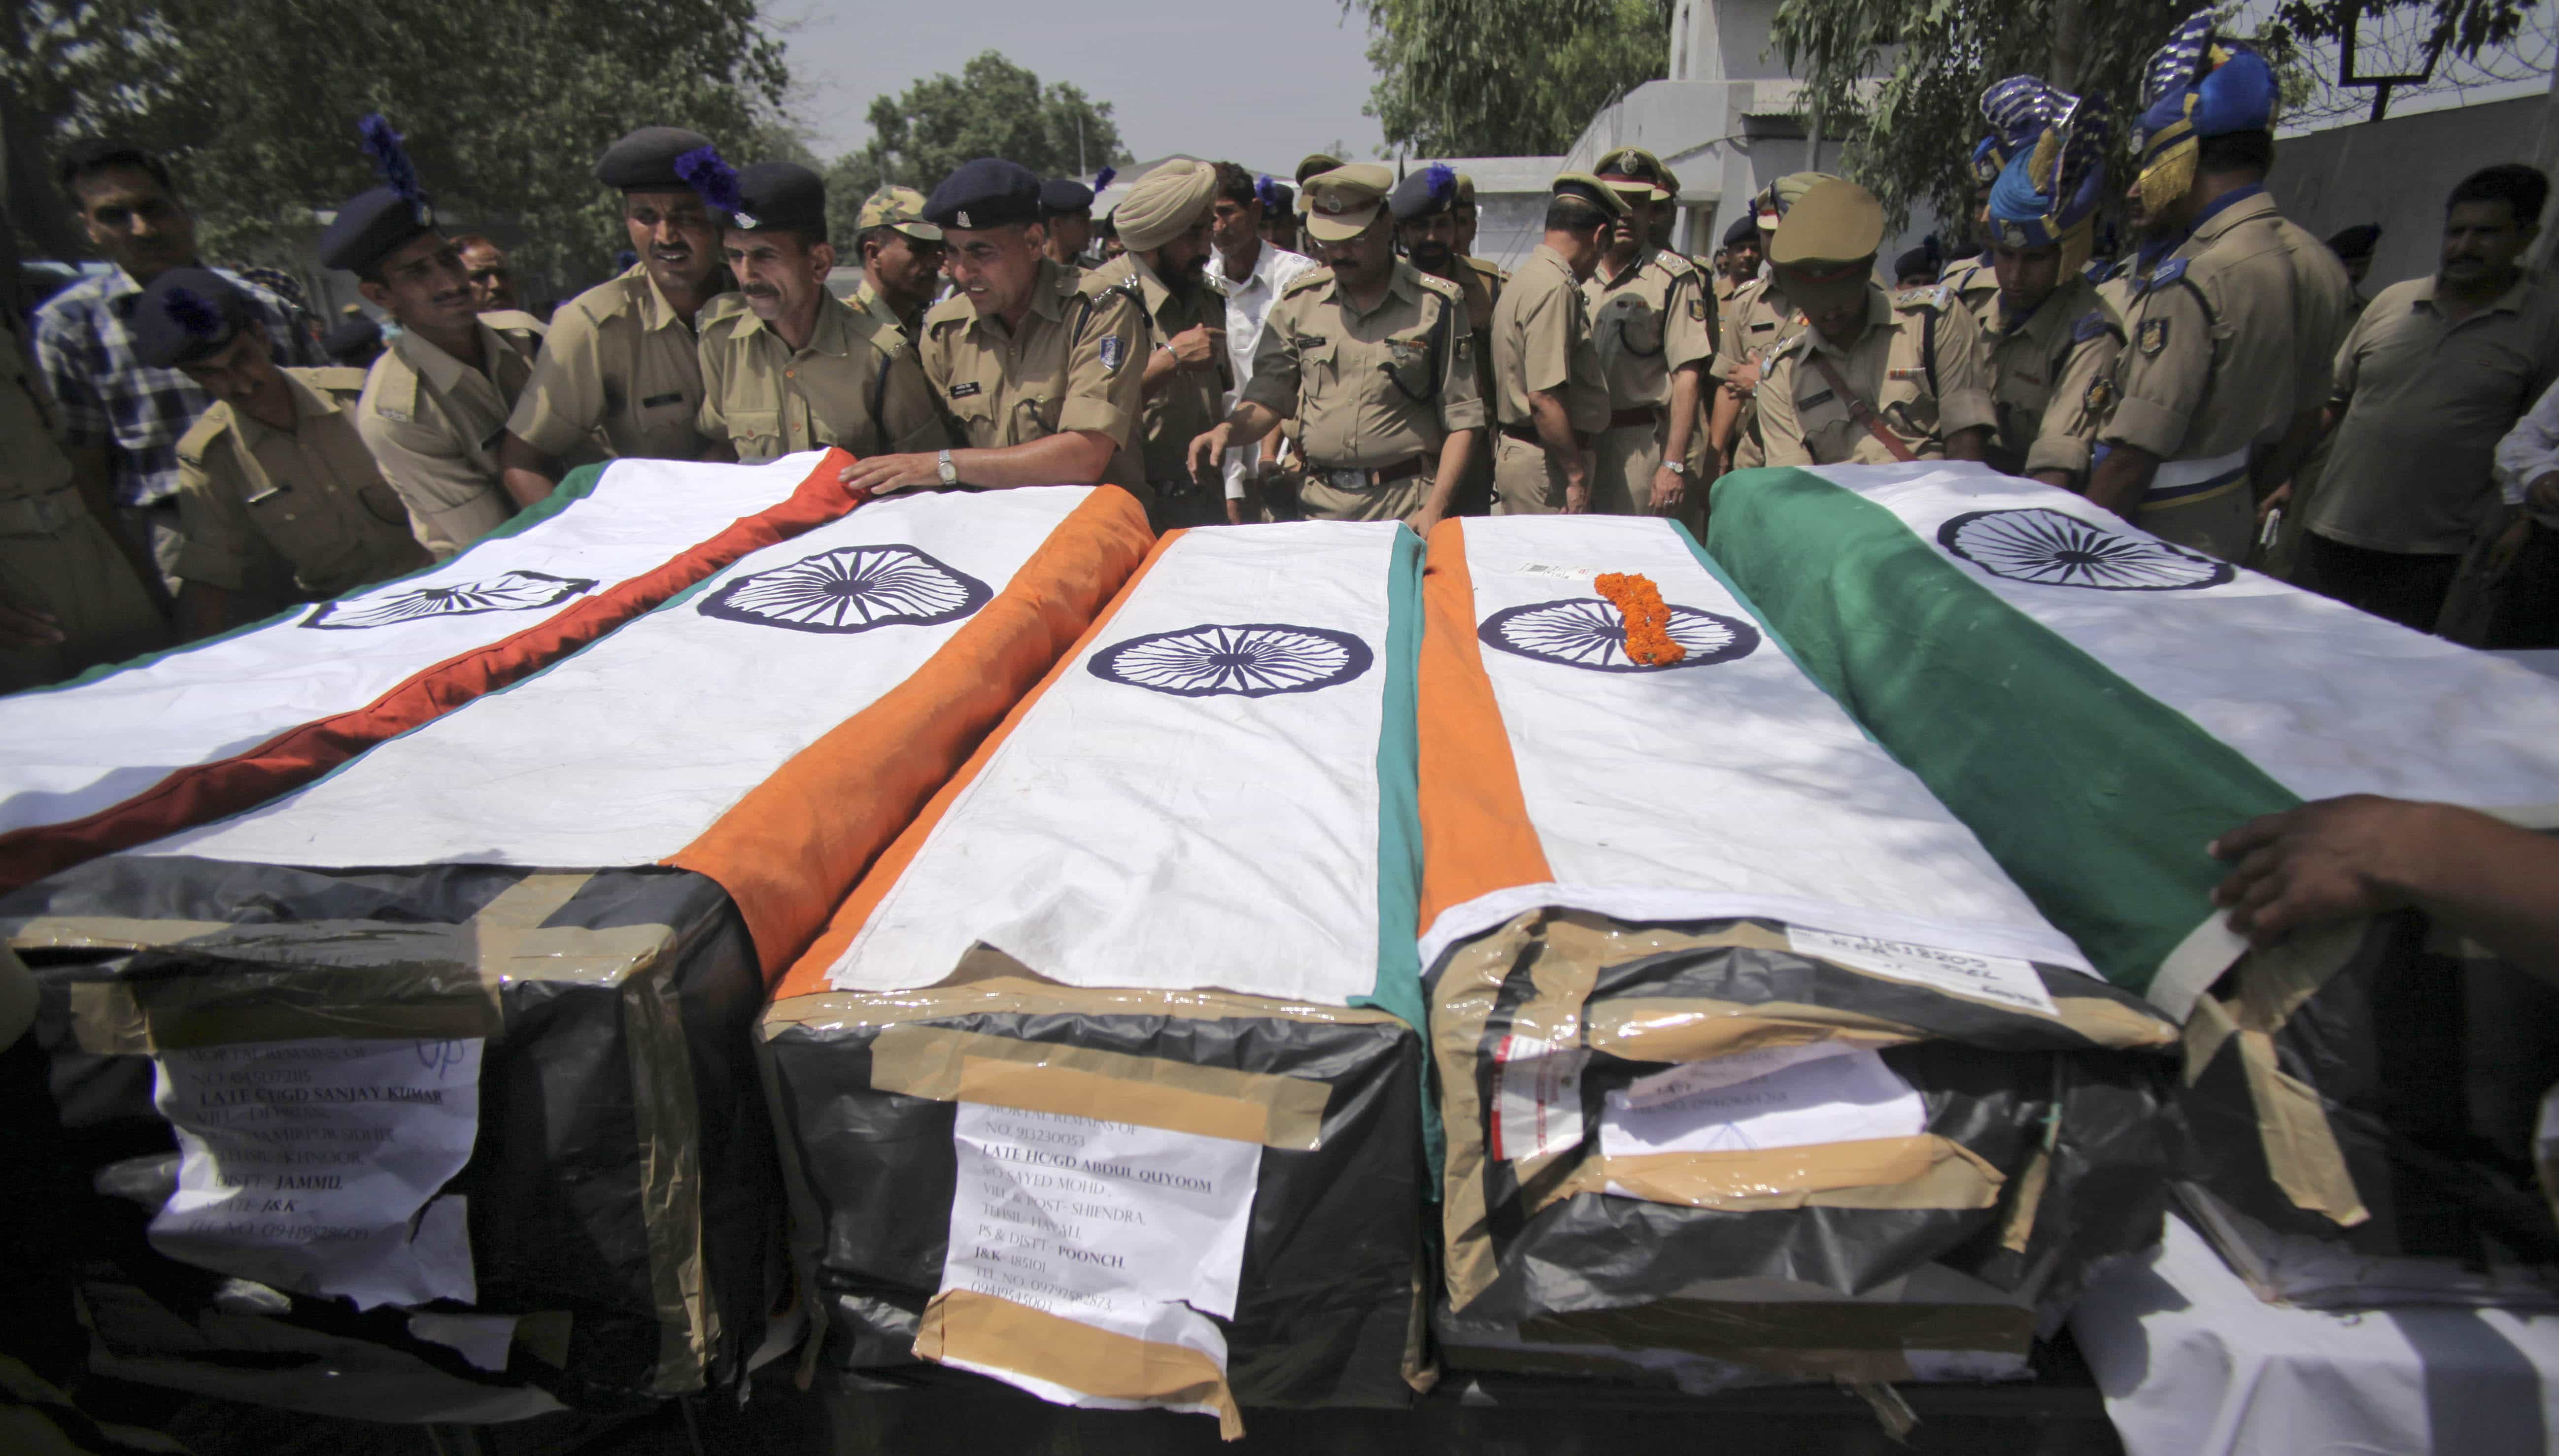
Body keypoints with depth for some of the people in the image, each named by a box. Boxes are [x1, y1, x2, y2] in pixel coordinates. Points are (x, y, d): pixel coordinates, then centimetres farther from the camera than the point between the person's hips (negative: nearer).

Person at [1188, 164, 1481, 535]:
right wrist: (1226, 430, -11)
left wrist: (1435, 508, -13)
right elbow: (1268, 399, 11)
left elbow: (1463, 419, -2)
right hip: (1320, 503, 3)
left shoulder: (1437, 304, 0)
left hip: (1406, 506, -2)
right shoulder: (1299, 301, 9)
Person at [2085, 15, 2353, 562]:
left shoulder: (2194, 280, -24)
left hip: (2160, 536, -9)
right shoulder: (2313, 261, 5)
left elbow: (2135, 455, -25)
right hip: (2232, 524, 9)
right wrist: (2246, 503, 25)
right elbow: (2304, 420, 15)